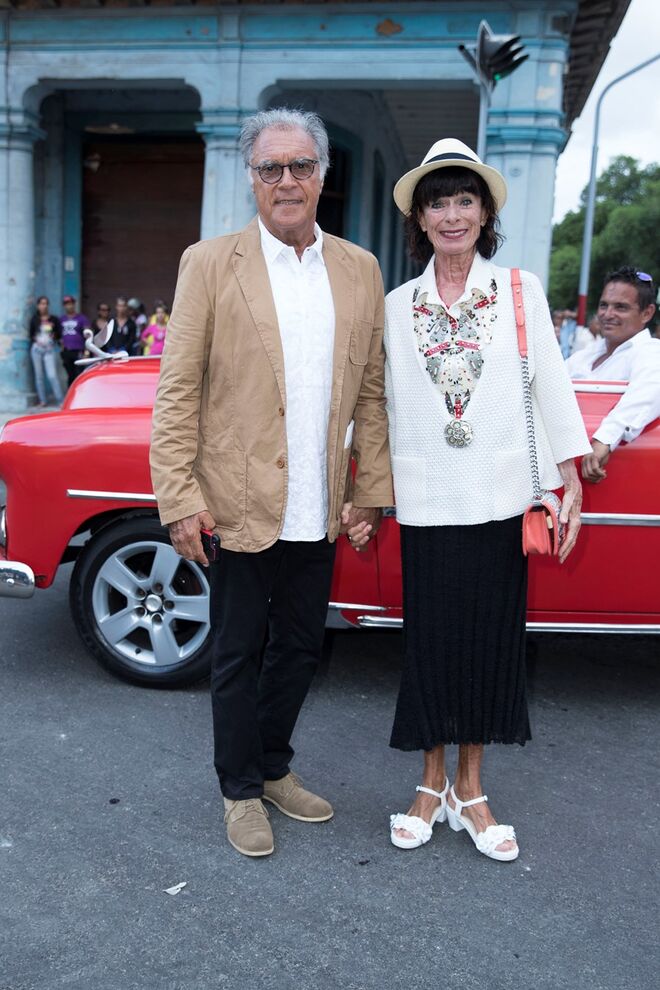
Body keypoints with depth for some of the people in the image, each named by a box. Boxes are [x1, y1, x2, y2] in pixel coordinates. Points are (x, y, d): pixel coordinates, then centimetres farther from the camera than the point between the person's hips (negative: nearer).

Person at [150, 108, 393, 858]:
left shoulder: (360, 271, 7)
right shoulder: (209, 264, -3)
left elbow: (371, 393, 8)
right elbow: (176, 392, -6)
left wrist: (371, 492, 4)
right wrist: (179, 500, -12)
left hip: (318, 512, 4)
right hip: (240, 506, -3)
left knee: (299, 647, 16)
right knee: (239, 653, 11)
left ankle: (273, 768, 38)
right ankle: (241, 791, 31)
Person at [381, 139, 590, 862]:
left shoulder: (522, 291, 4)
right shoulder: (397, 305, 7)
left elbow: (549, 386, 3)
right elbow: (381, 402, 7)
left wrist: (570, 479, -2)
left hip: (500, 499, 0)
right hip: (425, 502, 0)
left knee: (491, 637, 7)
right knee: (430, 639, 7)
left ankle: (470, 789, 24)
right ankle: (432, 783, 25)